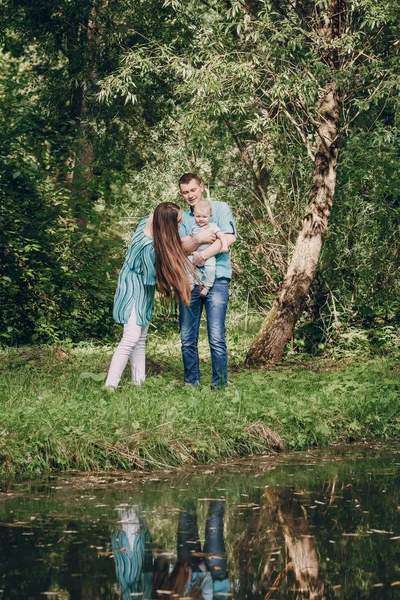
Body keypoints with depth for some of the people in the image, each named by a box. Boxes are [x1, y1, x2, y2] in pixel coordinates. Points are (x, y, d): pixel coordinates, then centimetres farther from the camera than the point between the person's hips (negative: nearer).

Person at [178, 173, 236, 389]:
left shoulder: (220, 208, 6)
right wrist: (198, 239, -18)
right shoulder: (182, 218, 17)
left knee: (216, 337, -11)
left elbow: (229, 238, -7)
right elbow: (182, 247, 3)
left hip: (216, 279, -4)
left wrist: (202, 255, -10)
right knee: (187, 338, 4)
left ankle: (219, 386, -5)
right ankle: (191, 385, 14)